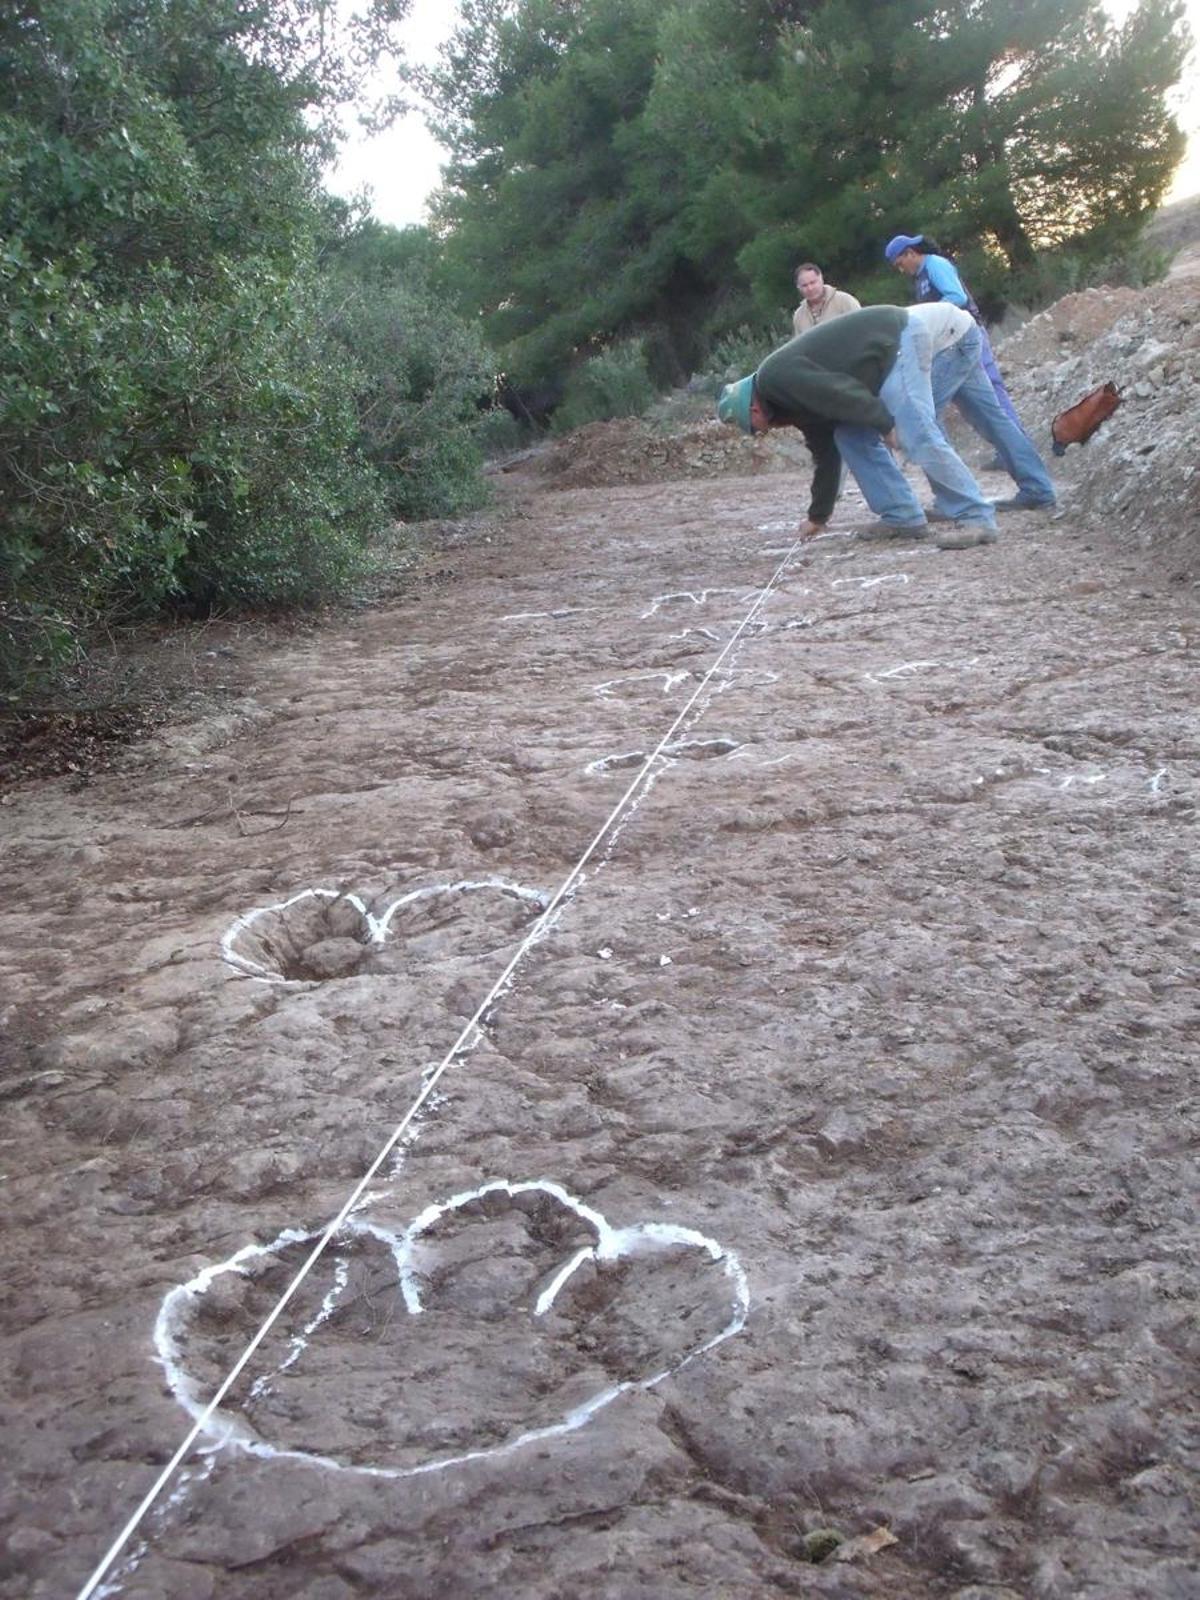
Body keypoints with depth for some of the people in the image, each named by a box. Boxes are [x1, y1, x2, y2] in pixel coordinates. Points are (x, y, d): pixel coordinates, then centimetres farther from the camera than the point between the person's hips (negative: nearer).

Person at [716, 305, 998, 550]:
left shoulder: (777, 377, -12)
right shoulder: (793, 398, 18)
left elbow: (839, 393, -22)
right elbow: (824, 450, 25)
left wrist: (889, 423, -15)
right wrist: (818, 516, 31)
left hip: (898, 338, -10)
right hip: (888, 353, 10)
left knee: (917, 436, -17)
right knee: (851, 436, 9)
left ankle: (976, 520, -18)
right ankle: (903, 517, 8)